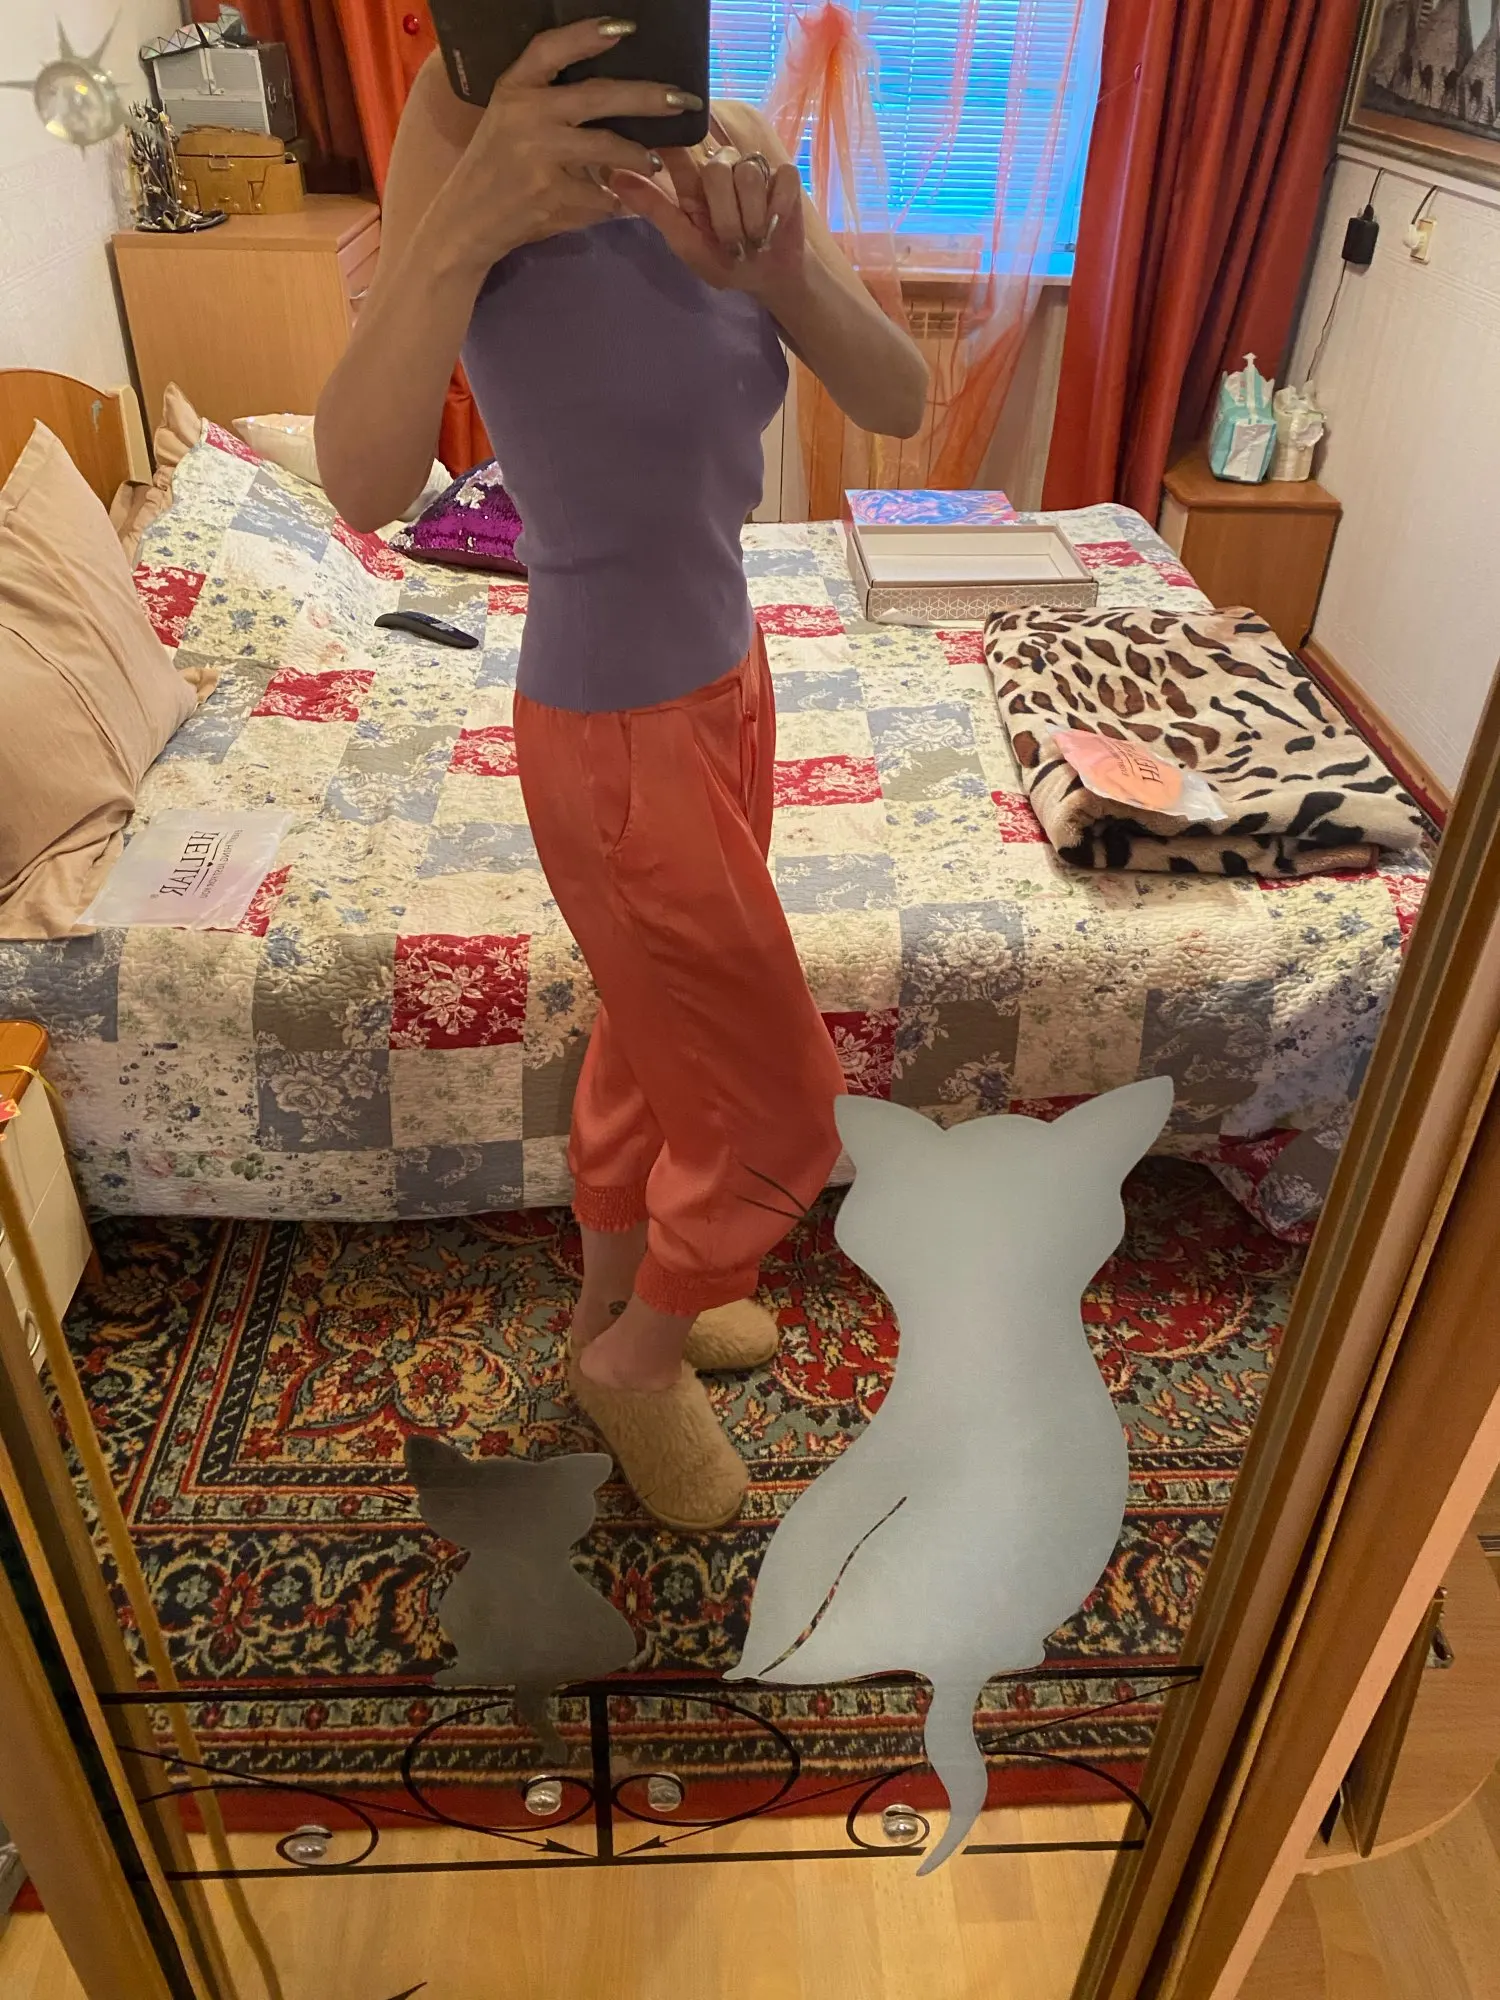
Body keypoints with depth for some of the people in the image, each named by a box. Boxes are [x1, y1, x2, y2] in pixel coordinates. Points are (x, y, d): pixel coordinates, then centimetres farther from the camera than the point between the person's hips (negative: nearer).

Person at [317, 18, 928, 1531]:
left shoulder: (735, 148, -1)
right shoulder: (471, 107, -20)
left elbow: (898, 402, -10)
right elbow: (361, 486, -28)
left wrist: (779, 261, -30)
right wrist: (463, 223, -44)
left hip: (719, 689, 8)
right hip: (620, 754, -7)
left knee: (656, 1050, 25)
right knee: (779, 1121, 7)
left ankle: (611, 1305, 52)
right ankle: (633, 1359, 36)